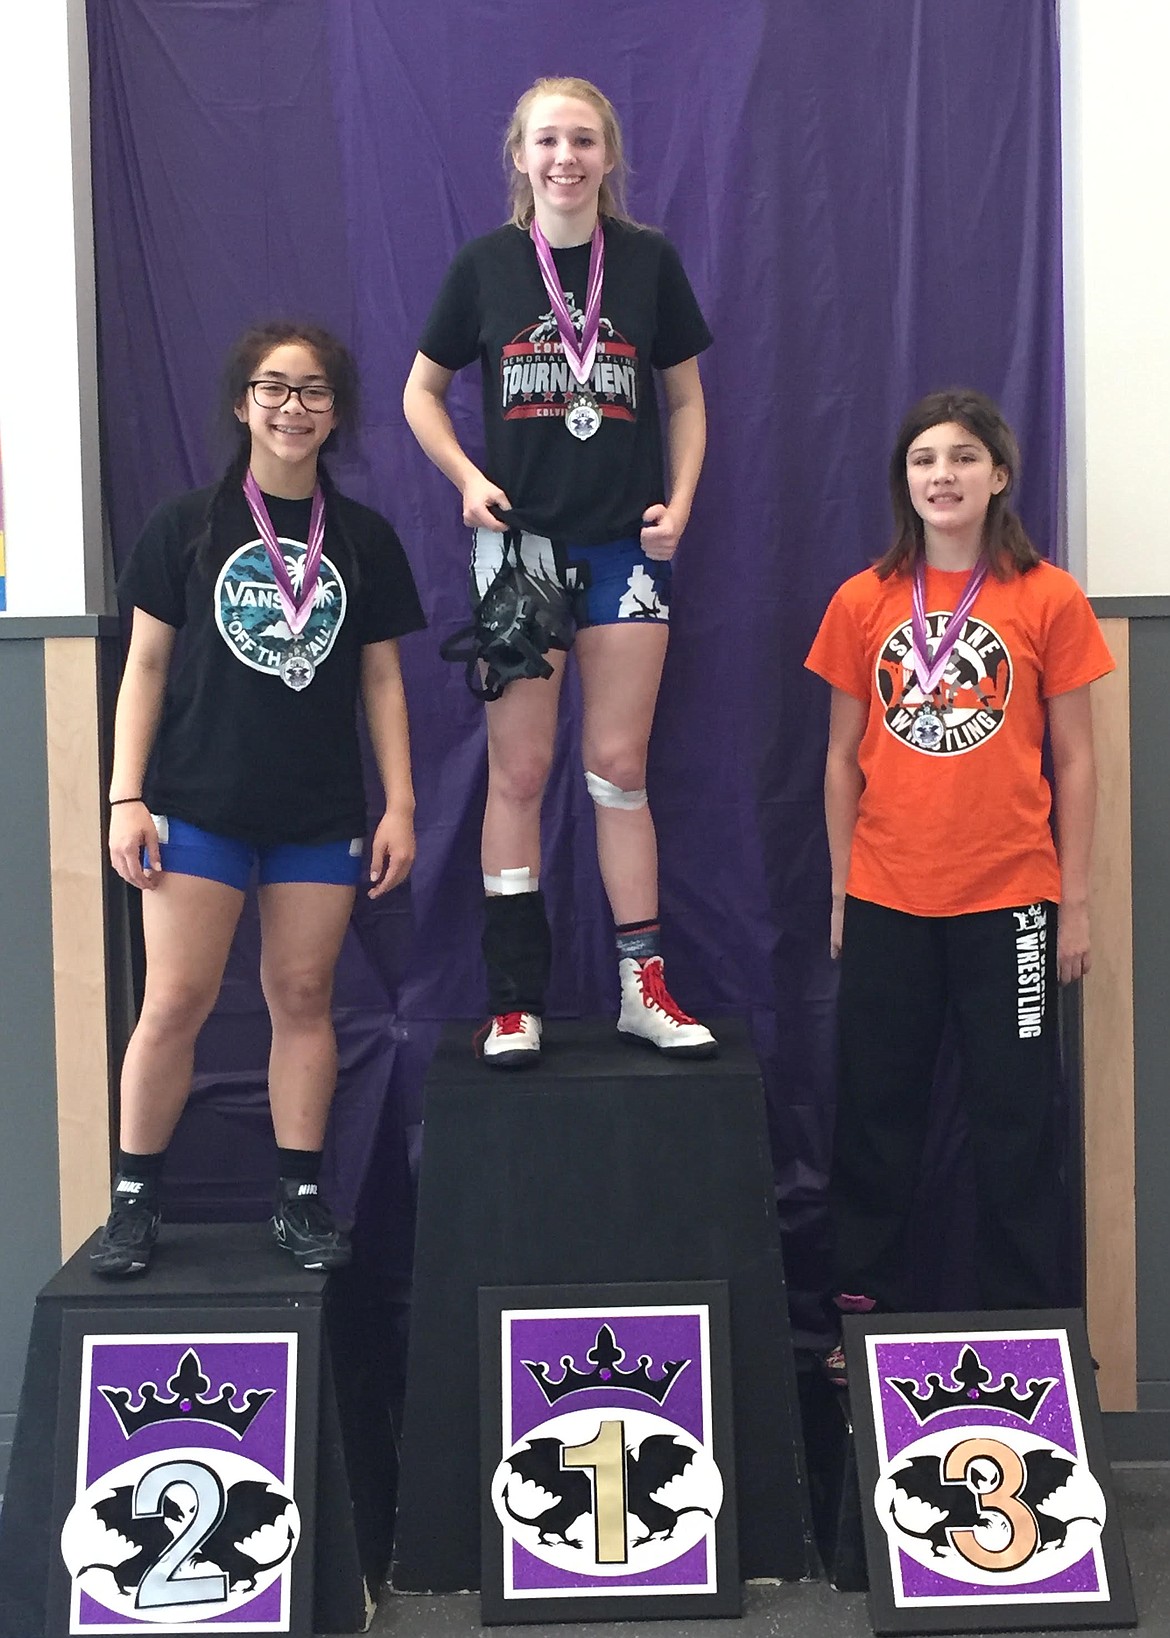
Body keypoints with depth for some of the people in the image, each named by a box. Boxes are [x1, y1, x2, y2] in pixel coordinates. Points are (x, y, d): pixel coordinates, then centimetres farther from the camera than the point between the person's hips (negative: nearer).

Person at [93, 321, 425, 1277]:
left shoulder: (365, 539, 8)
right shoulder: (187, 526, 3)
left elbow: (382, 680, 9)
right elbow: (147, 666, 3)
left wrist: (401, 805, 3)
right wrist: (127, 798, -4)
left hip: (322, 814, 2)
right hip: (200, 804, -1)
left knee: (304, 997, 5)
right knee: (176, 1001, -6)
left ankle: (301, 1201, 15)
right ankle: (135, 1199, 8)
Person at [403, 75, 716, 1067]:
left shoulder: (649, 261, 3)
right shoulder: (484, 266, 2)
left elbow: (687, 398, 10)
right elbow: (422, 392, 10)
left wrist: (680, 500, -4)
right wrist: (467, 479, -6)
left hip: (625, 544, 1)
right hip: (518, 541, 0)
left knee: (620, 767, 3)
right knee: (519, 772, 2)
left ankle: (644, 987, 11)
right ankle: (515, 1001, 8)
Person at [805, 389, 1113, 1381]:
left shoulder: (1048, 599, -1)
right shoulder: (864, 601, 4)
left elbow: (1075, 760, 1)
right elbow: (843, 757, 8)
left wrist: (1076, 901, -1)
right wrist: (841, 890, 6)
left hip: (1008, 900, -2)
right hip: (888, 902, 2)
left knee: (1016, 1119, 6)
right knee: (877, 1113, 10)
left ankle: (1022, 1325, 20)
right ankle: (863, 1309, 23)